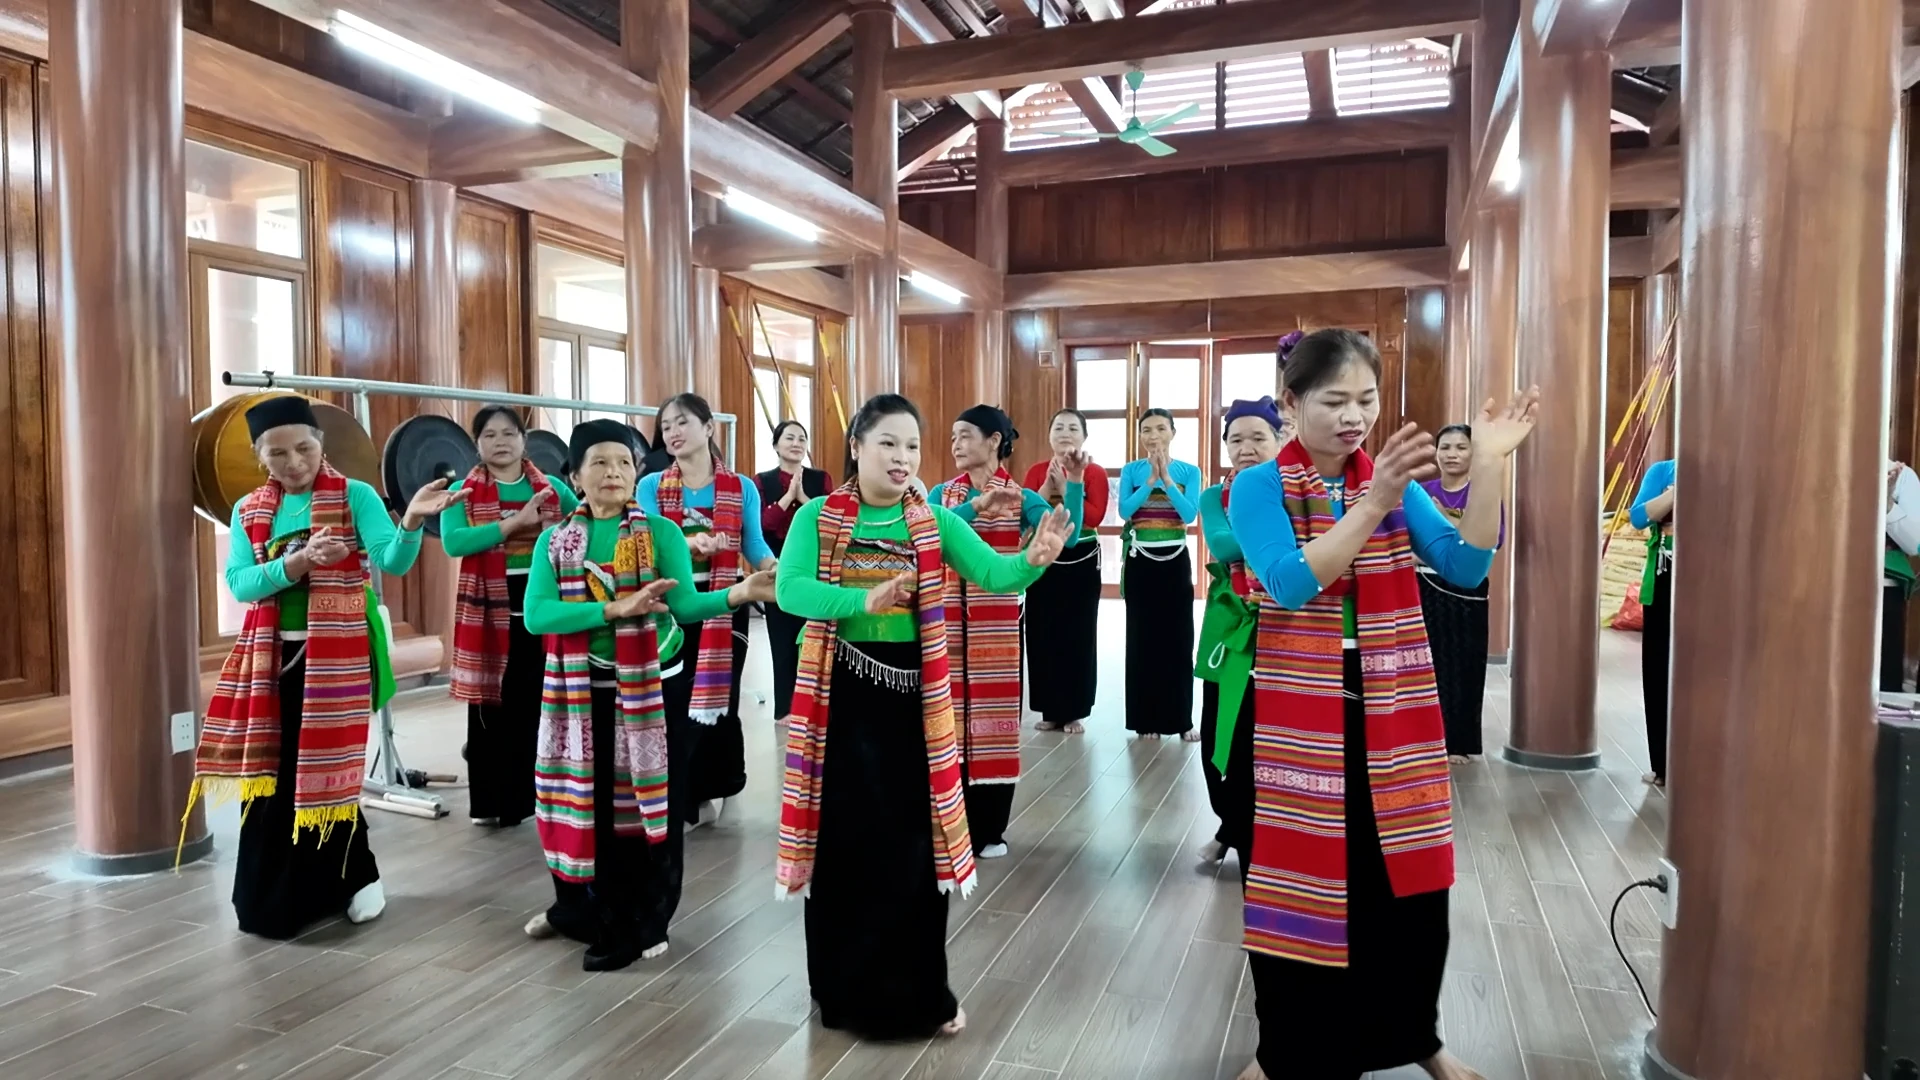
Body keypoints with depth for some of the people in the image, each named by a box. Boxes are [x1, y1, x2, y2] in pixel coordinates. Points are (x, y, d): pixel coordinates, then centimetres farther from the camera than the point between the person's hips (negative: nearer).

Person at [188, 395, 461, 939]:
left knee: (323, 770, 0)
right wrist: (298, 563, -22)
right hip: (271, 658, 4)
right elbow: (239, 583, -5)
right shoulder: (248, 511, 7)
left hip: (337, 656, -4)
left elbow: (393, 563, -19)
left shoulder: (354, 496, -6)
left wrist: (412, 521, -38)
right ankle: (274, 899, 25)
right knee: (270, 772, 9)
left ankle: (355, 877, 21)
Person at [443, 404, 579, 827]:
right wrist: (515, 522, -21)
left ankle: (523, 796, 20)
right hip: (487, 613, -1)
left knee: (533, 707, 7)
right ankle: (488, 801, 17)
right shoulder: (464, 492, 1)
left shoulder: (552, 489, 7)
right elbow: (452, 542, -16)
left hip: (540, 610, 2)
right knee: (489, 707, 5)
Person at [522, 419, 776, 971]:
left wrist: (738, 593, -35)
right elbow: (537, 615, -13)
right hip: (583, 692, 3)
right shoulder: (555, 541, 1)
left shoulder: (661, 532, -5)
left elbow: (684, 604, -16)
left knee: (650, 803, 5)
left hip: (654, 687, -2)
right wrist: (615, 608, -24)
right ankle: (584, 909, 37)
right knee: (587, 802, 15)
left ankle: (639, 926, 22)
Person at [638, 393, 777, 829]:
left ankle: (712, 786, 25)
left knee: (718, 697, 5)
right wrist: (689, 544, -30)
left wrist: (780, 569, -21)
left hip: (723, 607, 0)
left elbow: (755, 548, 0)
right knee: (673, 699, 0)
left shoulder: (741, 488, 2)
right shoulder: (651, 487, 2)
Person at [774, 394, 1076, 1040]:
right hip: (841, 699, -1)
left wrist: (1034, 559, -33)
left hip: (913, 698, 2)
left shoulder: (936, 522, 3)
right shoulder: (818, 517, -2)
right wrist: (865, 600, -33)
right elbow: (790, 589, -18)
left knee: (914, 845, 6)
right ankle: (847, 991, 25)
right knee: (845, 842, 5)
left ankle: (919, 994, 23)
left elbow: (993, 574, -11)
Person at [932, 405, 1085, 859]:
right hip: (947, 620, 1)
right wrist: (976, 506, -25)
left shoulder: (1023, 498, 2)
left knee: (994, 718, 4)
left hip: (999, 624, -1)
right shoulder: (942, 493, 5)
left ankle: (989, 830, 17)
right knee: (948, 717, 4)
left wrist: (1074, 483, -19)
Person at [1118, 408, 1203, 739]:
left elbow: (1190, 514, -11)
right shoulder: (1131, 470, 2)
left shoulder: (1189, 471, 2)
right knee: (1142, 636, 3)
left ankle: (1182, 719, 12)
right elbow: (1125, 511, -11)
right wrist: (1151, 479, -17)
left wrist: (1166, 478, -16)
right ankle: (1146, 719, 12)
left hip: (1176, 561, 0)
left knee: (1179, 637, 2)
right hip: (1140, 561, 0)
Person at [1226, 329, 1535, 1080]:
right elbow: (1290, 585, -21)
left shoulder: (1397, 482, 4)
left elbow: (1465, 568, -6)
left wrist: (1489, 466, -16)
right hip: (1297, 721, -3)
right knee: (1300, 879, 8)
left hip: (1393, 715, 4)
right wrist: (1372, 503, -27)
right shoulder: (1258, 488, -8)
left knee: (1404, 877, 13)